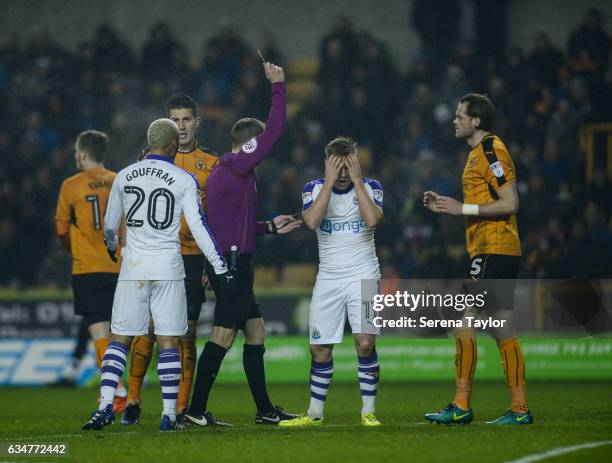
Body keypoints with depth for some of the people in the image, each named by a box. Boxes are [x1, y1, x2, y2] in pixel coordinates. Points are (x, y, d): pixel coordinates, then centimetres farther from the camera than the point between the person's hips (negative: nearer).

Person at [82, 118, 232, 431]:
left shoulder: (124, 177, 7)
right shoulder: (184, 180, -3)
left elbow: (110, 226, 18)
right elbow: (198, 227, -7)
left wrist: (112, 246, 41)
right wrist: (220, 267, -3)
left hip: (133, 266, 2)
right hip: (168, 269, -2)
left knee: (120, 338, 7)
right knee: (168, 342, 3)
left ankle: (105, 406, -7)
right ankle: (169, 415, 1)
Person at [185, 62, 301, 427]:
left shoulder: (222, 173, 18)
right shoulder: (238, 168, -10)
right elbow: (275, 130, -14)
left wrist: (270, 227, 25)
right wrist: (278, 86, -7)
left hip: (227, 263, 10)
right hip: (234, 263, -10)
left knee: (256, 331, 13)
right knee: (224, 335, -10)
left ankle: (265, 409, 17)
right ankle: (197, 410, -10)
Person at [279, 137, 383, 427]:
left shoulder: (370, 187, -1)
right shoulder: (314, 188, 1)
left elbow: (372, 219, -21)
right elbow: (312, 221, -19)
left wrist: (355, 180, -18)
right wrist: (330, 181, -19)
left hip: (362, 275, -2)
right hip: (328, 279, 2)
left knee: (365, 343, -16)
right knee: (320, 349, 4)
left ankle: (368, 412, -5)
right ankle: (315, 413, 18)